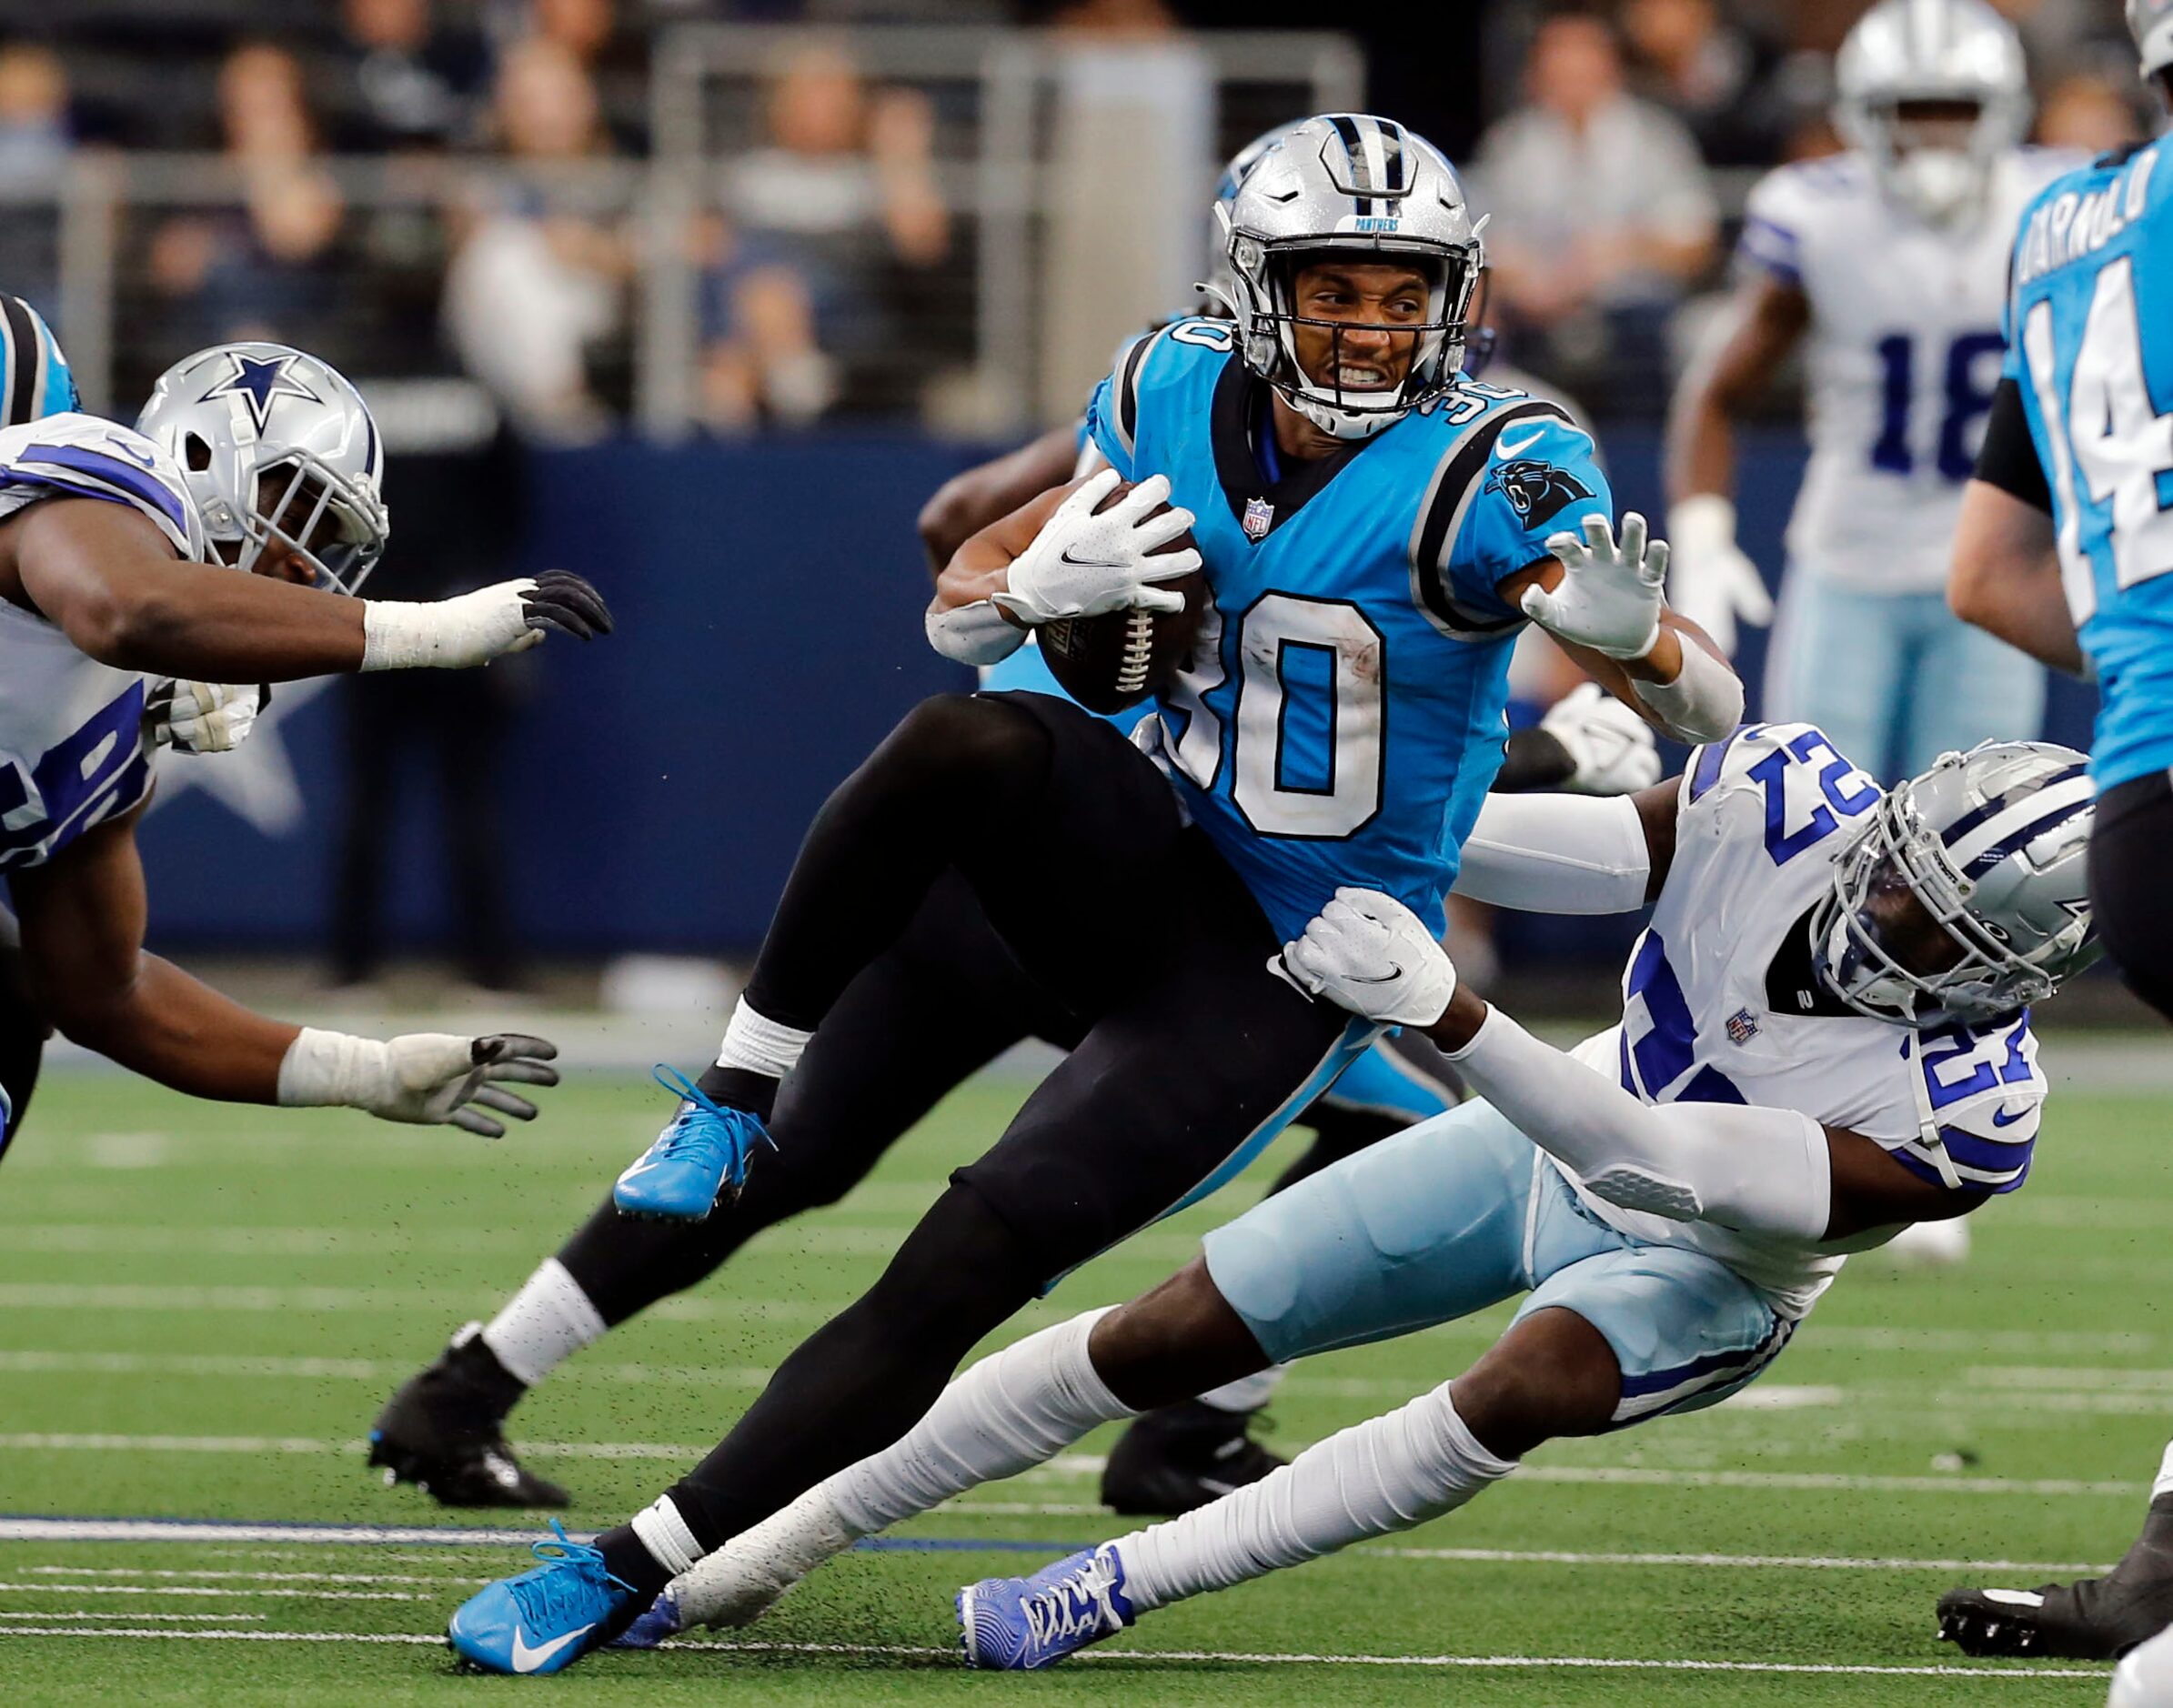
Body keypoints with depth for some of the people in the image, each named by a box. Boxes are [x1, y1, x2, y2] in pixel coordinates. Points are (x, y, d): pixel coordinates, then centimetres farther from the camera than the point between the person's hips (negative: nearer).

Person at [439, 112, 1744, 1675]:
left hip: (1290, 976, -4)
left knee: (962, 1270, -16)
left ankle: (636, 1574, -9)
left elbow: (1712, 711, -23)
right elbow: (959, 606, 5)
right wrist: (1039, 584, -21)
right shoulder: (1180, 399, -3)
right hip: (1149, 860, 4)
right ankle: (739, 1098, -18)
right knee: (965, 742, -31)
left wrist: (1634, 634, -48)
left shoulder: (1485, 473, -18)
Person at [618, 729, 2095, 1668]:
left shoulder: (1961, 1120, -36)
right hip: (1555, 1145, 4)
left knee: (1526, 1389, -37)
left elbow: (1641, 1159, -40)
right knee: (1171, 1337, 1)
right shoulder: (1785, 800, -27)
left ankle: (1103, 1593, -31)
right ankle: (773, 1545, 14)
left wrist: (1446, 1012, -51)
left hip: (1699, 1268, -4)